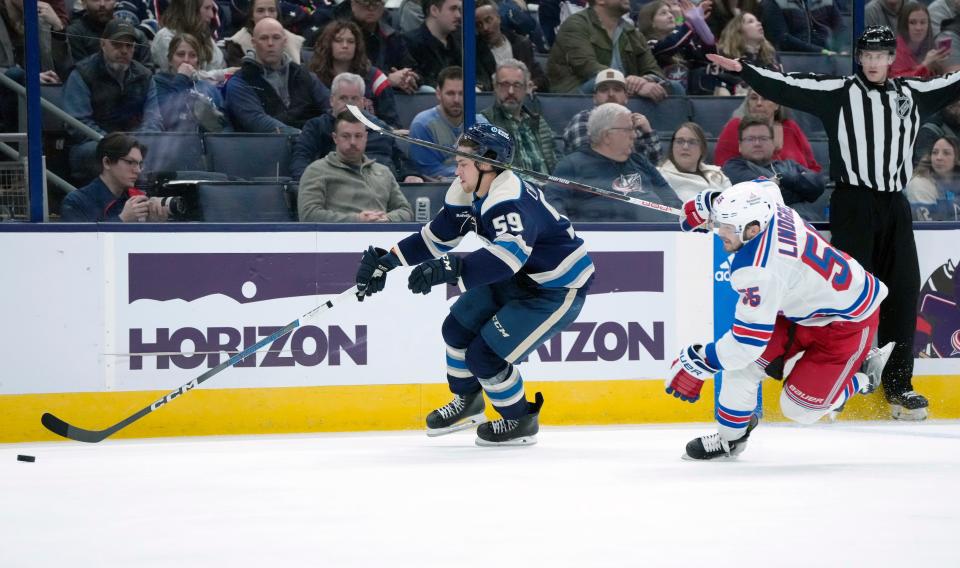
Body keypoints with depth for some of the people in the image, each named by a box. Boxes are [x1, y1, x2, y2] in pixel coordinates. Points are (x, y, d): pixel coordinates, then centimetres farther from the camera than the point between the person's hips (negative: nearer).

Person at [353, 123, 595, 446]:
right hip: (518, 277, 10)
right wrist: (387, 260, 4)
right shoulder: (469, 193, -2)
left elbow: (508, 255, -50)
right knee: (458, 327, 12)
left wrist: (449, 270, -58)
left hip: (559, 289, -10)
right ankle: (467, 403, 37)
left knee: (484, 354, -12)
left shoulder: (510, 202, -33)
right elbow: (438, 235, 9)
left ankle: (521, 421, 12)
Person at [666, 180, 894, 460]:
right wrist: (707, 203, 13)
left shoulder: (760, 271, -38)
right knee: (744, 362, -2)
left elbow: (747, 342, -32)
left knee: (799, 408, -5)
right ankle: (729, 436, 16)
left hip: (848, 320, -9)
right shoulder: (770, 209, -15)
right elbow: (762, 185, 13)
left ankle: (863, 372, 18)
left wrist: (697, 361, -20)